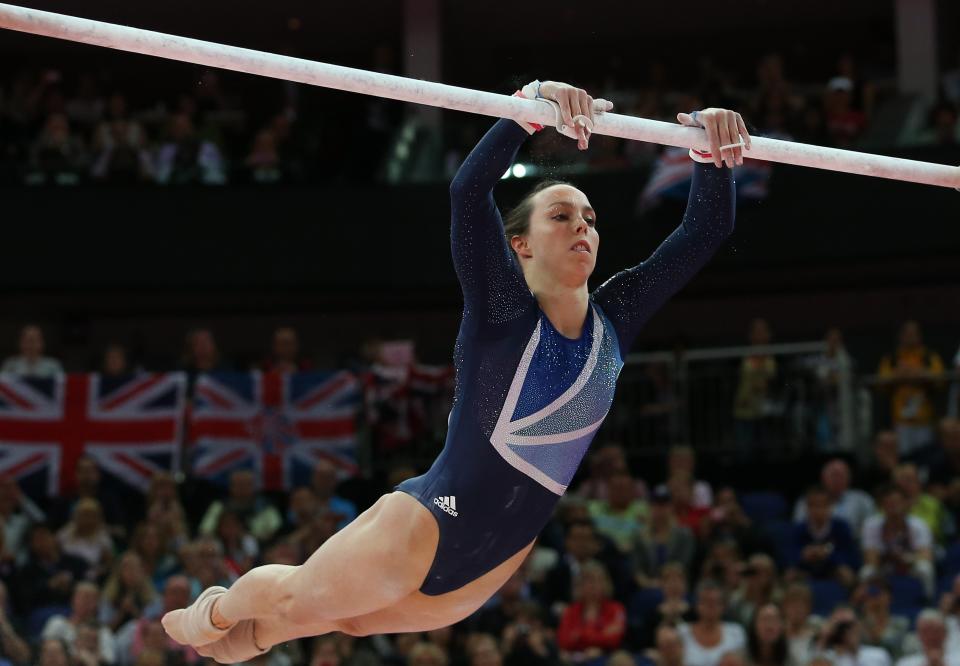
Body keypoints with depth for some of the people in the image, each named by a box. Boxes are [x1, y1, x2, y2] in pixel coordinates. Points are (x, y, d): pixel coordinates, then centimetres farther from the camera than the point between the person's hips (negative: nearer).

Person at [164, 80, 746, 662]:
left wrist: (714, 154, -26)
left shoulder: (613, 319, -5)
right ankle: (217, 613, 52)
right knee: (297, 598, 19)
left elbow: (705, 231, -8)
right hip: (432, 523, -5)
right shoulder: (502, 311, -19)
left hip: (507, 553, 5)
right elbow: (469, 191, -36)